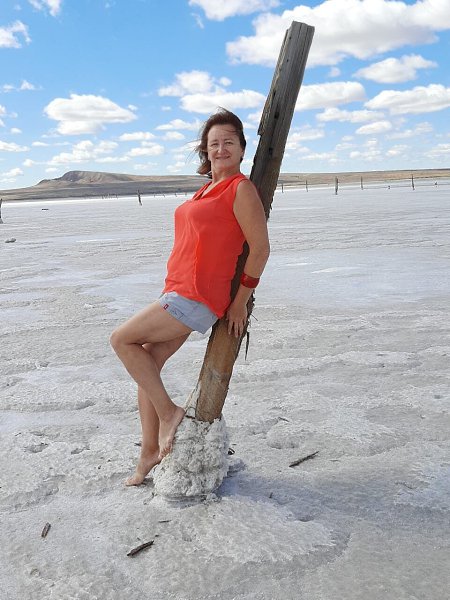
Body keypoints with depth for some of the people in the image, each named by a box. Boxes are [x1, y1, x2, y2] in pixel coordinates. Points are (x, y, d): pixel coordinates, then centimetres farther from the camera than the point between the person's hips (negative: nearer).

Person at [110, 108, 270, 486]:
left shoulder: (242, 188, -10)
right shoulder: (209, 189, 16)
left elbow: (260, 247, -12)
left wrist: (241, 302, -9)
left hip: (197, 296, -9)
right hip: (178, 292, 9)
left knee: (122, 339, -4)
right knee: (147, 366, 10)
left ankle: (169, 412, 5)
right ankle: (151, 451, 21)